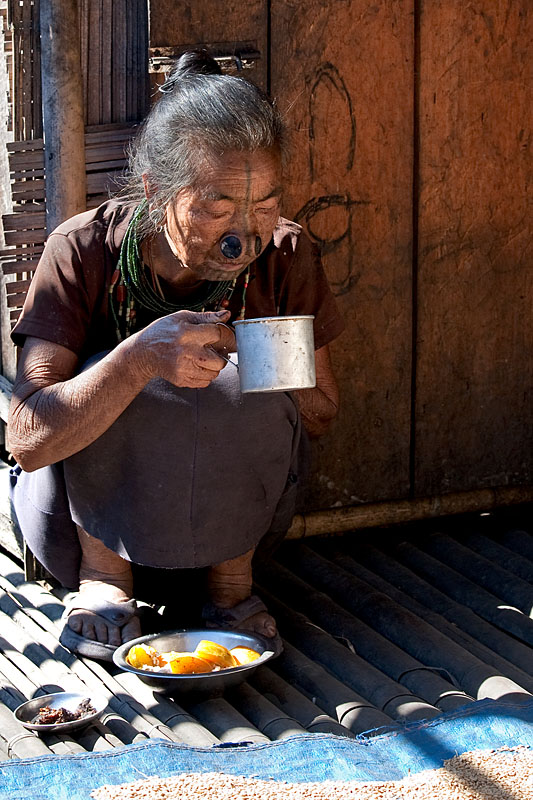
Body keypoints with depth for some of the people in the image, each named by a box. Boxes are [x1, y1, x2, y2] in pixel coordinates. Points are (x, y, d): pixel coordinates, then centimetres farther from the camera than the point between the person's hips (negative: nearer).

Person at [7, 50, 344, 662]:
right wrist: (140, 359, -45)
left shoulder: (284, 256, -13)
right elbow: (27, 439, -28)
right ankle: (102, 572, -6)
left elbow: (320, 414, -2)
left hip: (228, 517, 2)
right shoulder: (84, 251, -21)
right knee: (113, 375, -30)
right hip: (89, 510, -1)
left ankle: (232, 575, -3)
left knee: (241, 390, -28)